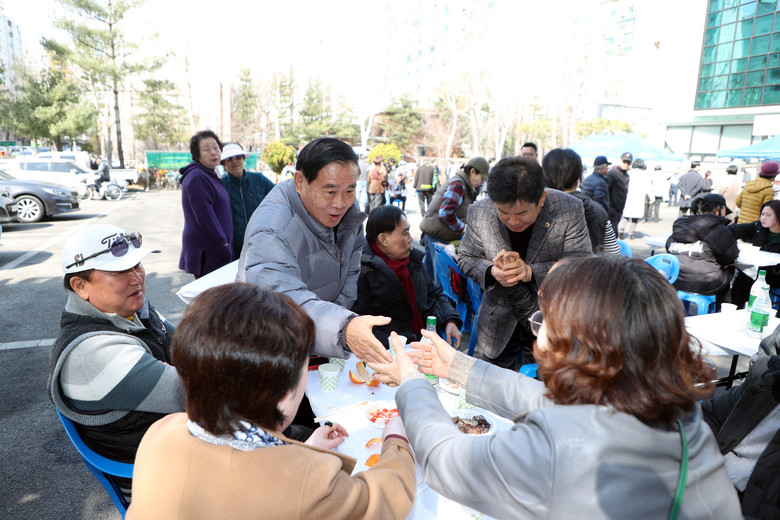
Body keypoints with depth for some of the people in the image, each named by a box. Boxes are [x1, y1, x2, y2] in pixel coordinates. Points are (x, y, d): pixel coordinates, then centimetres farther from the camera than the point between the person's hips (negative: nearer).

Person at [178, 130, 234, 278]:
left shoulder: (210, 175, 16)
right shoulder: (196, 177, -15)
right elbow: (204, 217, -20)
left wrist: (225, 242, 19)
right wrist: (223, 242, -17)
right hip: (206, 253, -9)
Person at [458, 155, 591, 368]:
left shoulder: (569, 210, -19)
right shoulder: (479, 213, -14)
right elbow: (466, 258, -1)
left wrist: (531, 272, -31)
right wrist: (492, 272, -23)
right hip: (499, 323, 2)